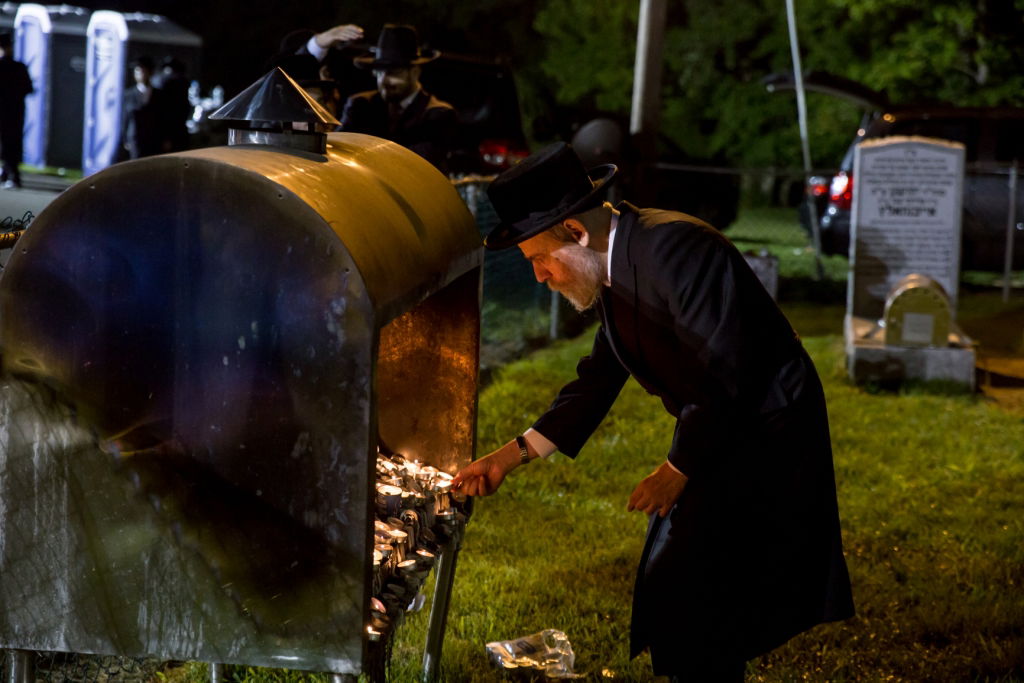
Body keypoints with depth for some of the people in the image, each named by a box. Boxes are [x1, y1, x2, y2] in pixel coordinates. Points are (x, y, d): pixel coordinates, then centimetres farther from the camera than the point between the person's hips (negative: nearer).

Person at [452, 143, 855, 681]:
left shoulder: (675, 249, -26)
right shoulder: (613, 264, 4)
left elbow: (728, 374, -27)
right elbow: (600, 376, 11)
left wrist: (678, 470, -16)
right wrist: (513, 454, 6)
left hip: (765, 437, -9)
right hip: (709, 433, 9)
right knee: (671, 594, 17)